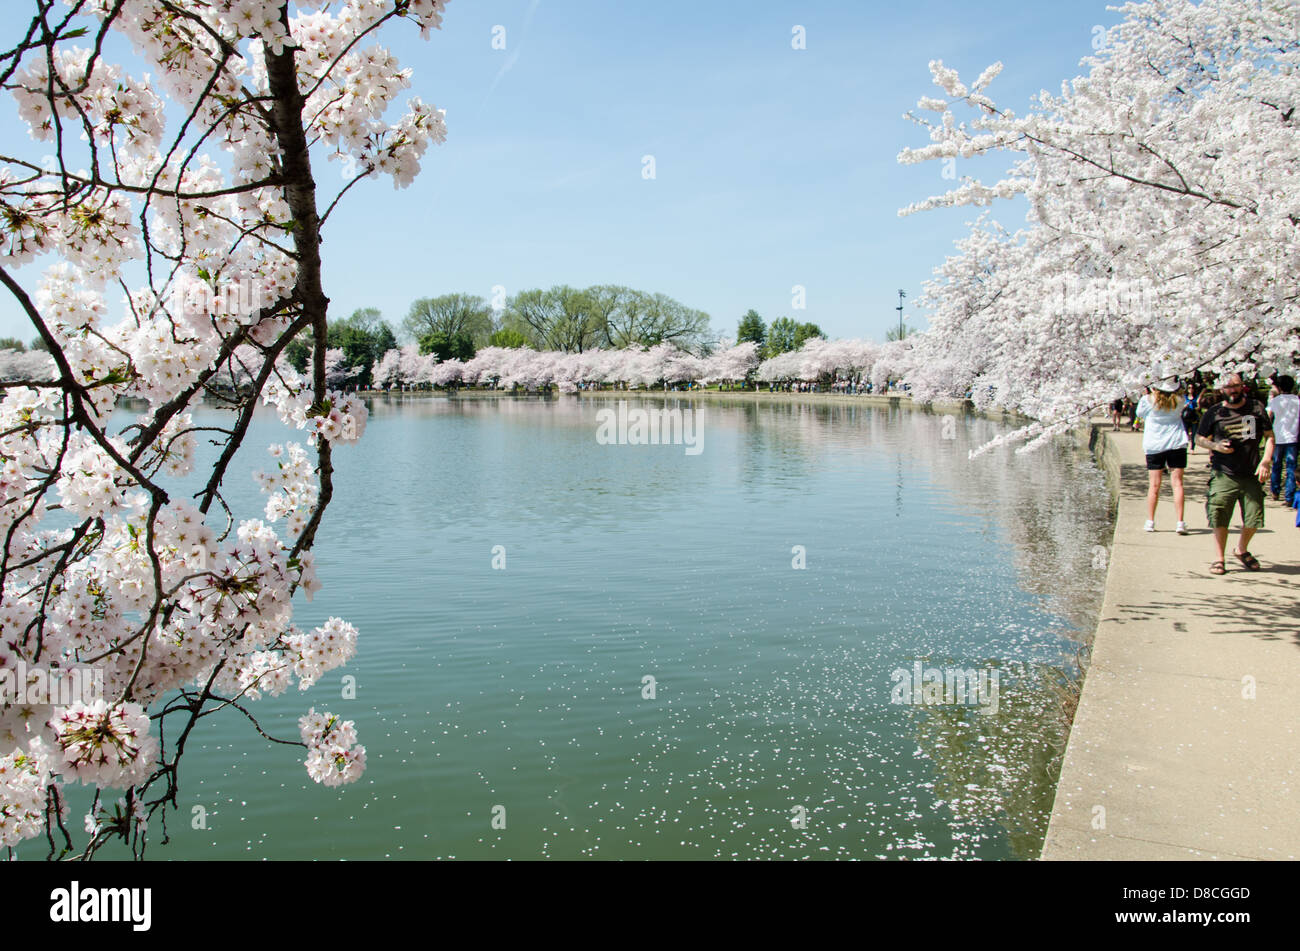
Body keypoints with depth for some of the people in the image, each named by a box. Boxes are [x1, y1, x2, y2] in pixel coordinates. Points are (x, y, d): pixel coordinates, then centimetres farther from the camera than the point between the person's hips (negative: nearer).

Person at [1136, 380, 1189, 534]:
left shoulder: (1147, 400, -9)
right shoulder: (1179, 400, -4)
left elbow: (1139, 414, 10)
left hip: (1154, 446, 0)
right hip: (1177, 444, 0)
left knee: (1154, 485, 5)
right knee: (1177, 483, 0)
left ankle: (1150, 521, 10)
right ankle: (1180, 523, -4)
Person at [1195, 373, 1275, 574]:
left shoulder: (1256, 408, 5)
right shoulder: (1214, 413, 3)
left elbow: (1269, 436, 10)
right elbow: (1199, 439, 12)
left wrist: (1266, 461, -4)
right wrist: (1215, 446, -9)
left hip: (1251, 475, 1)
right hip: (1223, 475, -1)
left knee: (1253, 519, 2)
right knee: (1219, 519, -4)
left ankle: (1242, 550, 29)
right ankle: (1219, 559, 11)